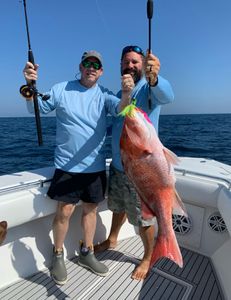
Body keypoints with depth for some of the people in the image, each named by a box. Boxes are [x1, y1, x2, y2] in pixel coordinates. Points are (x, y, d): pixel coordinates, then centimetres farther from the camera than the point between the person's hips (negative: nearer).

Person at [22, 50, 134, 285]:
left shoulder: (104, 94, 3)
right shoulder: (61, 89, 1)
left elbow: (120, 109, -15)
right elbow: (36, 109, 5)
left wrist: (126, 93, -38)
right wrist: (31, 86, -14)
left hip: (95, 166, 3)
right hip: (67, 165, -2)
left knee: (90, 208, 12)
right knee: (64, 211, 0)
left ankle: (86, 253, 33)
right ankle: (57, 256, 26)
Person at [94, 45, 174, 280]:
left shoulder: (149, 88, -10)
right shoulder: (119, 93, 12)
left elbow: (166, 96, -35)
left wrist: (153, 78, -55)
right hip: (117, 165, 7)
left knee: (143, 219, 8)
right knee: (118, 207, 25)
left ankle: (148, 258, 34)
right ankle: (111, 240, 49)